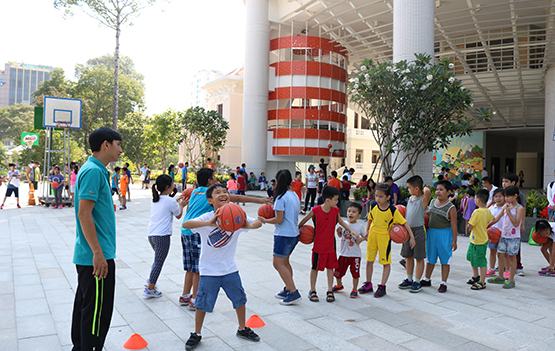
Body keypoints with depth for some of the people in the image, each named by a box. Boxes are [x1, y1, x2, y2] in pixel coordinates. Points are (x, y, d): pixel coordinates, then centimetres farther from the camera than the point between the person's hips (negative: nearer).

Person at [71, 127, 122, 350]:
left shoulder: (95, 170, 13)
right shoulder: (94, 171, -17)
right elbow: (84, 214, -23)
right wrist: (98, 253, -22)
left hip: (87, 255, 10)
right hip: (96, 256, -10)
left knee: (84, 304, 19)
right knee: (97, 310, 0)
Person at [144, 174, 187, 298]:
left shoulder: (155, 199, 11)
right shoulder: (170, 201, -10)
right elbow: (178, 215, 5)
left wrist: (177, 202, 21)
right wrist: (181, 205, 21)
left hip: (151, 235, 8)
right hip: (162, 236, -8)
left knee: (158, 260, 26)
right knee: (159, 262, 3)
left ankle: (150, 282, 28)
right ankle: (149, 289, 7)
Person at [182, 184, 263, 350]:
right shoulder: (207, 218, -18)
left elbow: (258, 222, -6)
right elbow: (185, 224, -35)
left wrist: (248, 225, -30)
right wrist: (208, 223, -52)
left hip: (230, 269, 4)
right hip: (209, 271, -4)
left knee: (240, 300, 16)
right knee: (202, 304, 7)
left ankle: (242, 329, 39)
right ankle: (197, 334, 30)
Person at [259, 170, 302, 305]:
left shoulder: (281, 197, -16)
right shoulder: (295, 195, 10)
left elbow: (279, 220, -16)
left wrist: (265, 220, -2)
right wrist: (275, 209, 15)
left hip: (284, 235, -9)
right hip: (294, 234, 9)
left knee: (278, 263, -4)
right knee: (285, 262, 19)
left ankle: (293, 292, -6)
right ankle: (288, 289, 26)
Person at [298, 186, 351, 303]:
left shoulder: (335, 210, -6)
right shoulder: (316, 210, -19)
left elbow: (341, 221, 10)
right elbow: (304, 221, -5)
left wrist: (351, 230, 5)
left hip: (331, 244, 4)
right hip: (318, 244, -3)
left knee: (330, 267, 11)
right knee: (315, 267, 10)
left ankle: (330, 291, 24)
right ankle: (312, 291, 25)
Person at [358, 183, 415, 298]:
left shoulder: (393, 210, -19)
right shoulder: (373, 205, -9)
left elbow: (404, 223, -14)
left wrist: (412, 237, -16)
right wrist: (367, 231, 14)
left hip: (385, 237, -4)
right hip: (372, 235, 4)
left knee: (386, 262, 3)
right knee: (369, 260, 13)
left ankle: (382, 287, 15)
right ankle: (368, 284, 27)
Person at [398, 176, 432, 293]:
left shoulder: (423, 199, -14)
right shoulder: (410, 198, 8)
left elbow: (427, 191, -35)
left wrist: (425, 188, -13)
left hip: (418, 230, -8)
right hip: (408, 229, 8)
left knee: (419, 257, 4)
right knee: (408, 256, 15)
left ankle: (417, 282, 13)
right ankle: (409, 280, 27)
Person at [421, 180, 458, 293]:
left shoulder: (451, 208, -13)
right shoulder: (432, 202, 4)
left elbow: (454, 225, -12)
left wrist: (454, 240, -13)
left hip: (444, 234, -6)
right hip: (431, 233, 6)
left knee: (444, 260, 5)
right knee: (430, 258, 17)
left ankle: (443, 283, 16)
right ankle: (427, 279, 31)